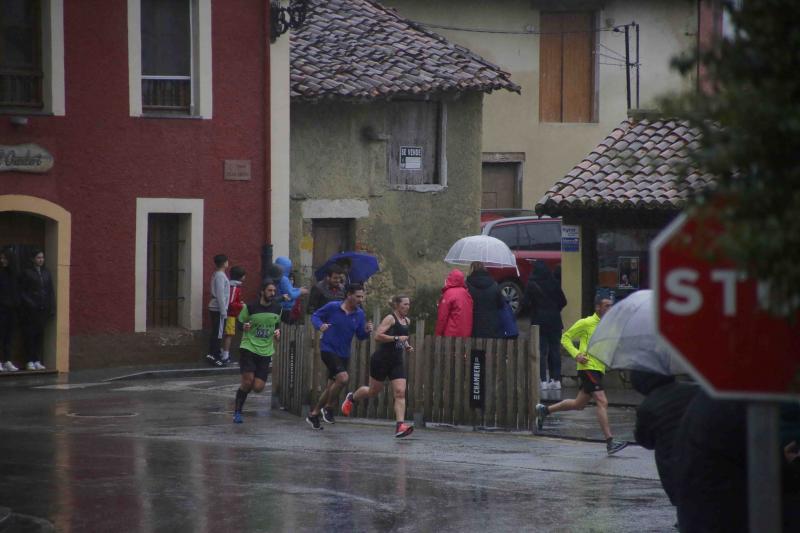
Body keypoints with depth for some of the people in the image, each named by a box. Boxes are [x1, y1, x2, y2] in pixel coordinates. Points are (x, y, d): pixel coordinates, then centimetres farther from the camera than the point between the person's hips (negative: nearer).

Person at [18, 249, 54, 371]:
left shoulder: (46, 273, 14)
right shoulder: (27, 273, -1)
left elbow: (50, 291, 14)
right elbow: (22, 291, -3)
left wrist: (51, 308, 6)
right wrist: (29, 303, -14)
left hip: (43, 310, 5)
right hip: (30, 310, -5)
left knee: (40, 335, 5)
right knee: (30, 335, -3)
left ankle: (37, 361, 9)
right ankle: (30, 361, 0)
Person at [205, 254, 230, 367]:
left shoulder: (216, 274, 13)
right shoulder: (220, 276, -16)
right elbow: (220, 294, -20)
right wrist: (223, 311, -19)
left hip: (215, 308, 9)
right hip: (218, 308, -9)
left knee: (215, 332, 13)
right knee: (218, 333, -7)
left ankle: (212, 355, 17)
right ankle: (215, 357, -6)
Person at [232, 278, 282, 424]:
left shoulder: (277, 308, 5)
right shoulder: (250, 307, -7)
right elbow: (239, 323, 4)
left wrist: (277, 332, 1)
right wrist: (244, 326, -19)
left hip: (266, 351, 3)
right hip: (248, 347, -3)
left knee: (258, 388, -5)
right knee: (247, 381, -15)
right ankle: (237, 412, 1)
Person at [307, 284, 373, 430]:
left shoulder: (359, 314, 2)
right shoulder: (332, 307, -10)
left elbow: (360, 335, 9)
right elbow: (315, 316, 1)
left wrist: (367, 331, -13)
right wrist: (320, 325, -20)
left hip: (344, 354, 6)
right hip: (328, 350, -6)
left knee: (332, 386, 12)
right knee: (343, 378, -25)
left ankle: (313, 414, 28)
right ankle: (328, 407, -5)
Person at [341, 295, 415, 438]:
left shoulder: (407, 321, 12)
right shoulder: (390, 319, -12)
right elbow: (378, 336, -23)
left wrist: (407, 345, 13)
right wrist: (397, 338, -25)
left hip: (397, 362, 6)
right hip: (382, 360, -6)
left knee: (400, 393, -10)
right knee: (373, 391, 10)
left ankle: (400, 426, -19)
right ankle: (352, 398, 41)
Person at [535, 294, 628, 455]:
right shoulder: (586, 323, -7)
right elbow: (565, 338, -1)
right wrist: (576, 354, -14)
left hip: (599, 369, 8)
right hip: (588, 367, -8)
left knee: (579, 404, 17)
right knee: (602, 402, -16)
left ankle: (544, 410, 35)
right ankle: (610, 443, -20)